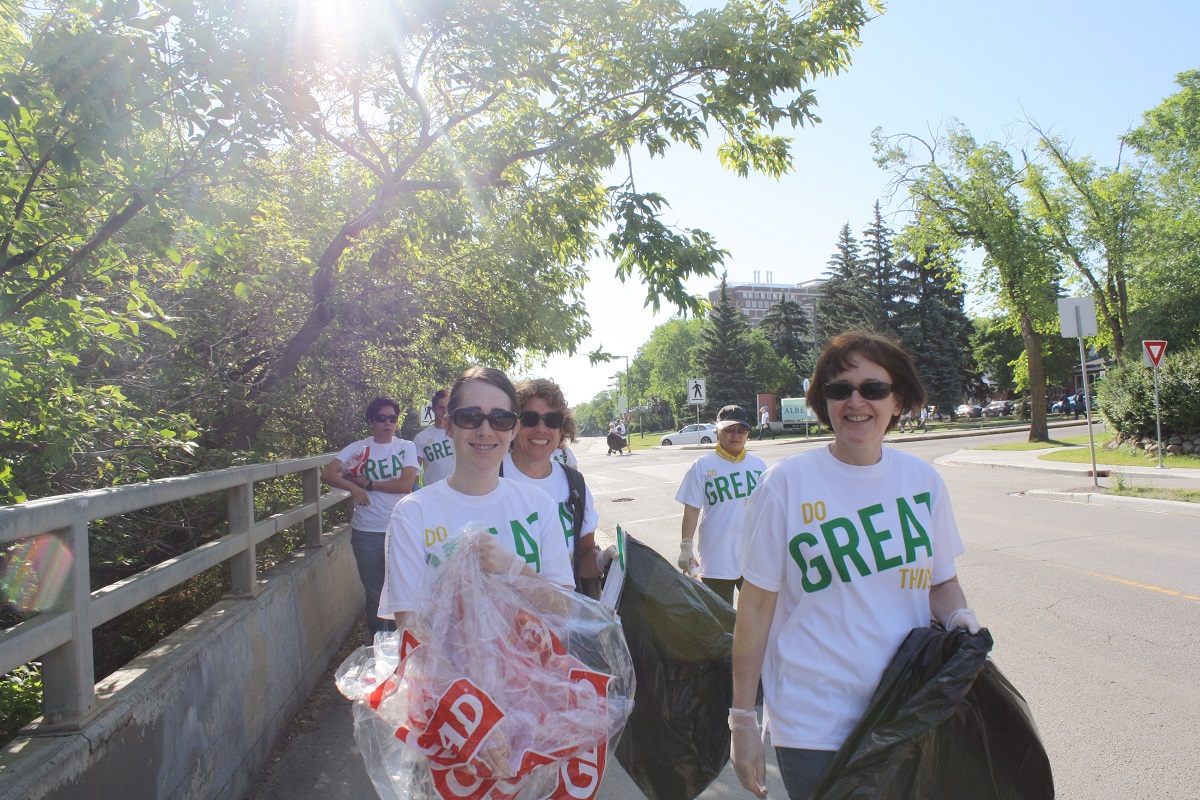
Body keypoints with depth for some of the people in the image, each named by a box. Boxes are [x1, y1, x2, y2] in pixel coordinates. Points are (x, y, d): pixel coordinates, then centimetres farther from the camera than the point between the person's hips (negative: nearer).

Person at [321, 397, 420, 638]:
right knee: (374, 593, 12)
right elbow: (327, 473, -7)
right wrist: (353, 487, -23)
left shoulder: (406, 447, 3)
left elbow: (406, 484, -10)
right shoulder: (358, 448, 4)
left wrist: (367, 483, -9)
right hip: (367, 531, 1)